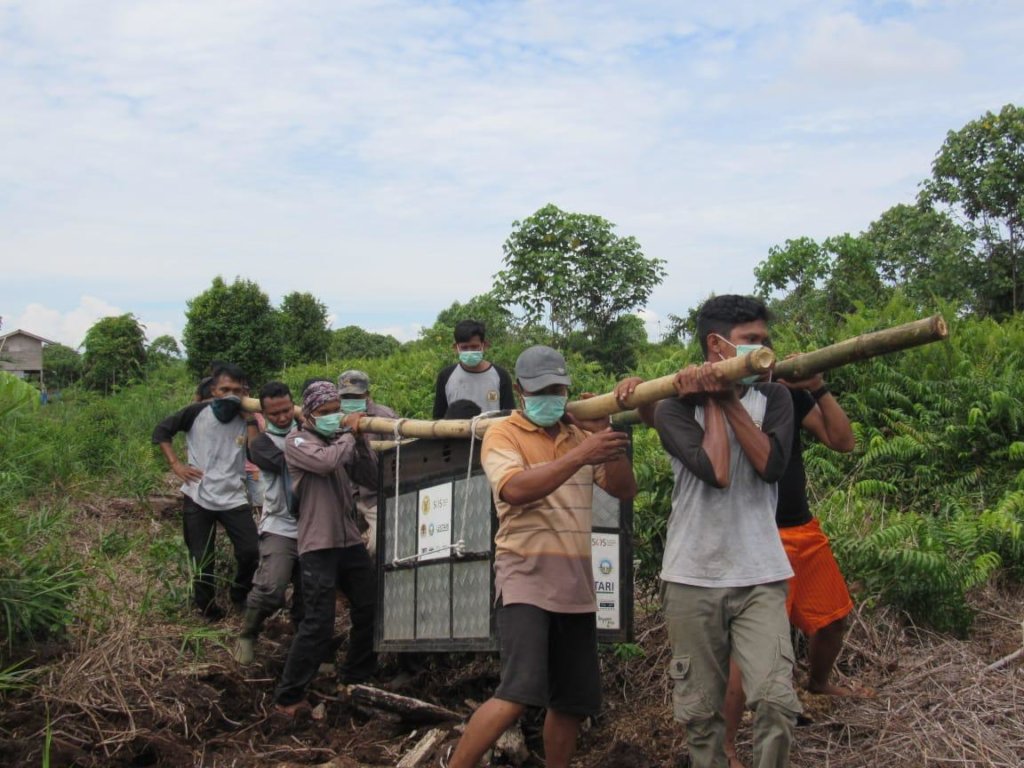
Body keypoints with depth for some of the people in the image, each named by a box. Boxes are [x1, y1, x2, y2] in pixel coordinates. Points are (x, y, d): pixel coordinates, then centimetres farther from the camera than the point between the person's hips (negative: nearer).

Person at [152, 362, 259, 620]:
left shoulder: (247, 420, -3)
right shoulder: (197, 412, -6)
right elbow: (161, 431, 3)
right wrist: (176, 465, -4)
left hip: (234, 499, 1)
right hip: (198, 498, -1)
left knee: (251, 552, -8)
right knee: (202, 561, 7)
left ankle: (240, 594, 21)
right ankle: (207, 610, 28)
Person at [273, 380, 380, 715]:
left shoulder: (339, 440, 13)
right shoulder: (297, 441, -5)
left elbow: (369, 474, 7)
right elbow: (325, 461, -25)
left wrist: (359, 439, -5)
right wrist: (350, 434, -9)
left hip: (350, 540, 7)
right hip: (318, 546, -7)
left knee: (371, 608, 14)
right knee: (318, 624, -10)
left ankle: (357, 674, 33)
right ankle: (288, 696, 1)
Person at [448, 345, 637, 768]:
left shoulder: (579, 434, 14)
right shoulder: (502, 435, -3)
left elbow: (625, 489, 7)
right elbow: (515, 489, -22)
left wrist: (605, 438, -8)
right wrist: (580, 455, -31)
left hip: (576, 584, 6)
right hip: (526, 578, -6)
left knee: (574, 702, 9)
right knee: (518, 693, -19)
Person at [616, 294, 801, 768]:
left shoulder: (773, 399, 7)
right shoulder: (676, 409, -1)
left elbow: (771, 465, -12)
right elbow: (715, 471, -18)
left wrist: (729, 400, -10)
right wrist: (711, 399, -8)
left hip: (760, 575, 1)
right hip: (693, 577, -1)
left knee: (776, 700, -14)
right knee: (699, 709, 7)